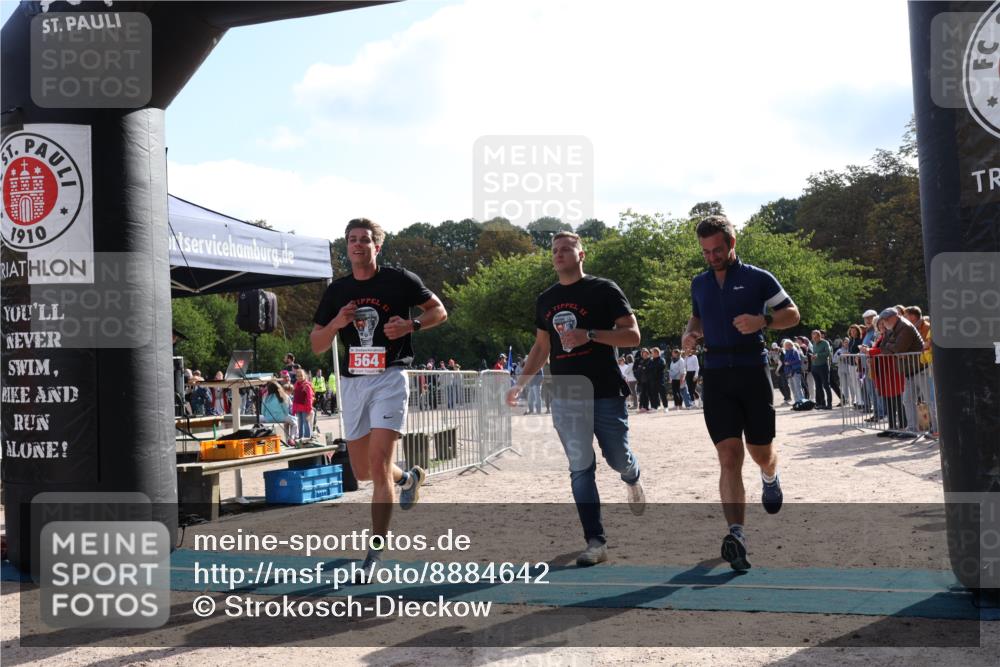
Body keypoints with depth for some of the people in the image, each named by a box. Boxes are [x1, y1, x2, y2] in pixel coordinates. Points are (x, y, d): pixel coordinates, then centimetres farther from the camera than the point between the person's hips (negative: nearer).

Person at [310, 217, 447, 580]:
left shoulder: (400, 280, -1)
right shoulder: (337, 290, 9)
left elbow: (439, 311, 7)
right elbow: (316, 345, 10)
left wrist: (410, 324, -12)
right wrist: (336, 323, -10)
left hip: (389, 378, -5)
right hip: (352, 383, 5)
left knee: (379, 463, -15)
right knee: (362, 470, 12)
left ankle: (376, 552, -8)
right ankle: (409, 477, 45)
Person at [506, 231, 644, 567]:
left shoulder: (603, 290, -3)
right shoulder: (545, 299, 12)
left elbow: (632, 335, -8)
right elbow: (541, 346, 21)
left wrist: (590, 335, -20)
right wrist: (520, 383, 13)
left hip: (606, 394, -3)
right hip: (565, 397, 3)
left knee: (618, 459, 6)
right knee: (580, 469, -2)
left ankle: (632, 480, 43)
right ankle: (595, 542, 1)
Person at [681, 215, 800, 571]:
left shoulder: (757, 278, 1)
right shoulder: (699, 284, 14)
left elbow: (792, 313, 4)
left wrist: (762, 321, -16)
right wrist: (690, 333, 7)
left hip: (753, 371, -2)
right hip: (716, 376, 2)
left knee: (761, 453, 7)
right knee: (729, 457, -9)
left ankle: (770, 478, 45)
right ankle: (736, 534, -16)